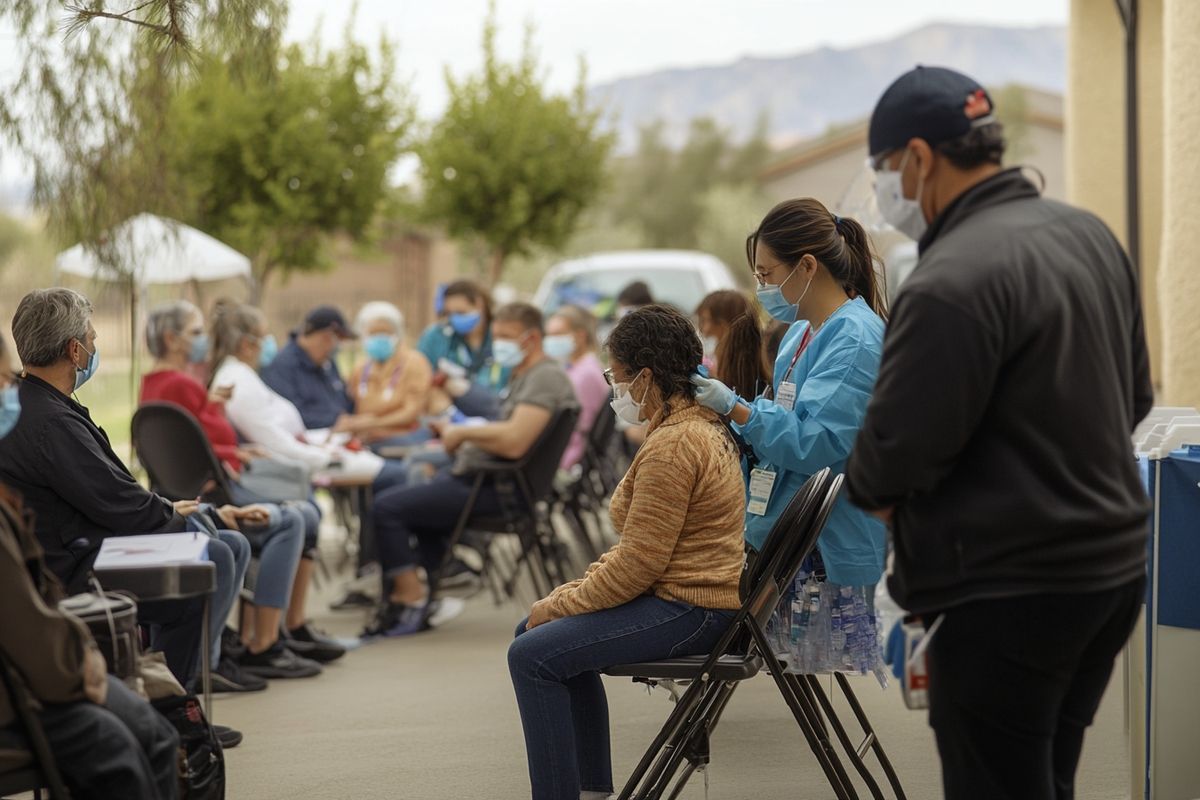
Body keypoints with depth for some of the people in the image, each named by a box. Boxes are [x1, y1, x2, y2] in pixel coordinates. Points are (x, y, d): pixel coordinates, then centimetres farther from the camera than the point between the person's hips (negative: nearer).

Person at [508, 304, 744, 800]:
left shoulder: (672, 445, -20)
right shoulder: (703, 425, 13)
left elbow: (637, 562, -23)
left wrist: (559, 605, -12)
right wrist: (577, 590, 9)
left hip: (687, 610, -11)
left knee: (532, 655, -17)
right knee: (549, 633, 20)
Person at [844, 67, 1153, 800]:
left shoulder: (952, 283, -22)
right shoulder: (1090, 234, 8)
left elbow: (899, 447, -19)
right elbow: (1135, 397, 17)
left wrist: (865, 486, 2)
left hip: (1009, 589, -9)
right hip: (1114, 563, 9)